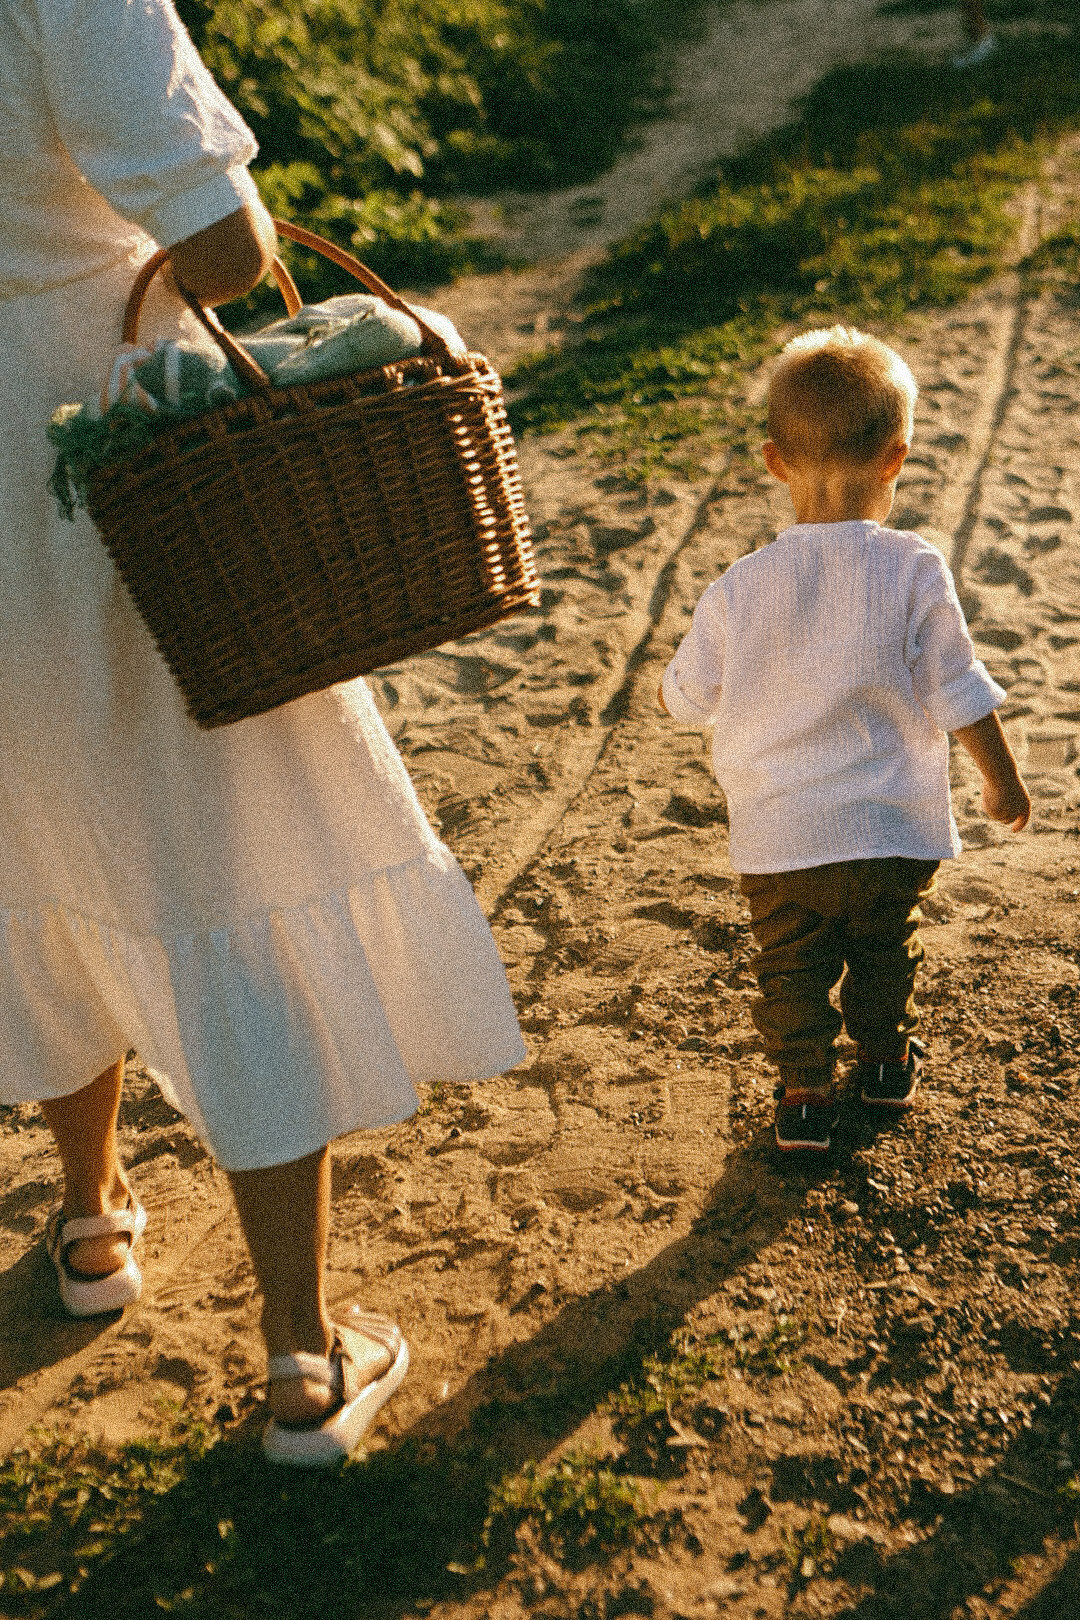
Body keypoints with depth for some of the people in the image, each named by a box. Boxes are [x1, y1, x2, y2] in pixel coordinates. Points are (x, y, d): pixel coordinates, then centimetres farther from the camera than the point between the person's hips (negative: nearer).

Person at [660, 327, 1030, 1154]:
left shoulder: (741, 588, -11)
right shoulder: (915, 572, -14)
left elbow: (686, 696, 2)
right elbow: (960, 695, -7)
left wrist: (668, 682, 27)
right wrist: (1002, 777, 9)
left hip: (780, 837, -1)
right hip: (895, 835, 1)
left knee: (792, 962, 19)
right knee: (887, 946, 26)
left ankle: (805, 1089, 20)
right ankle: (887, 1057, 43)